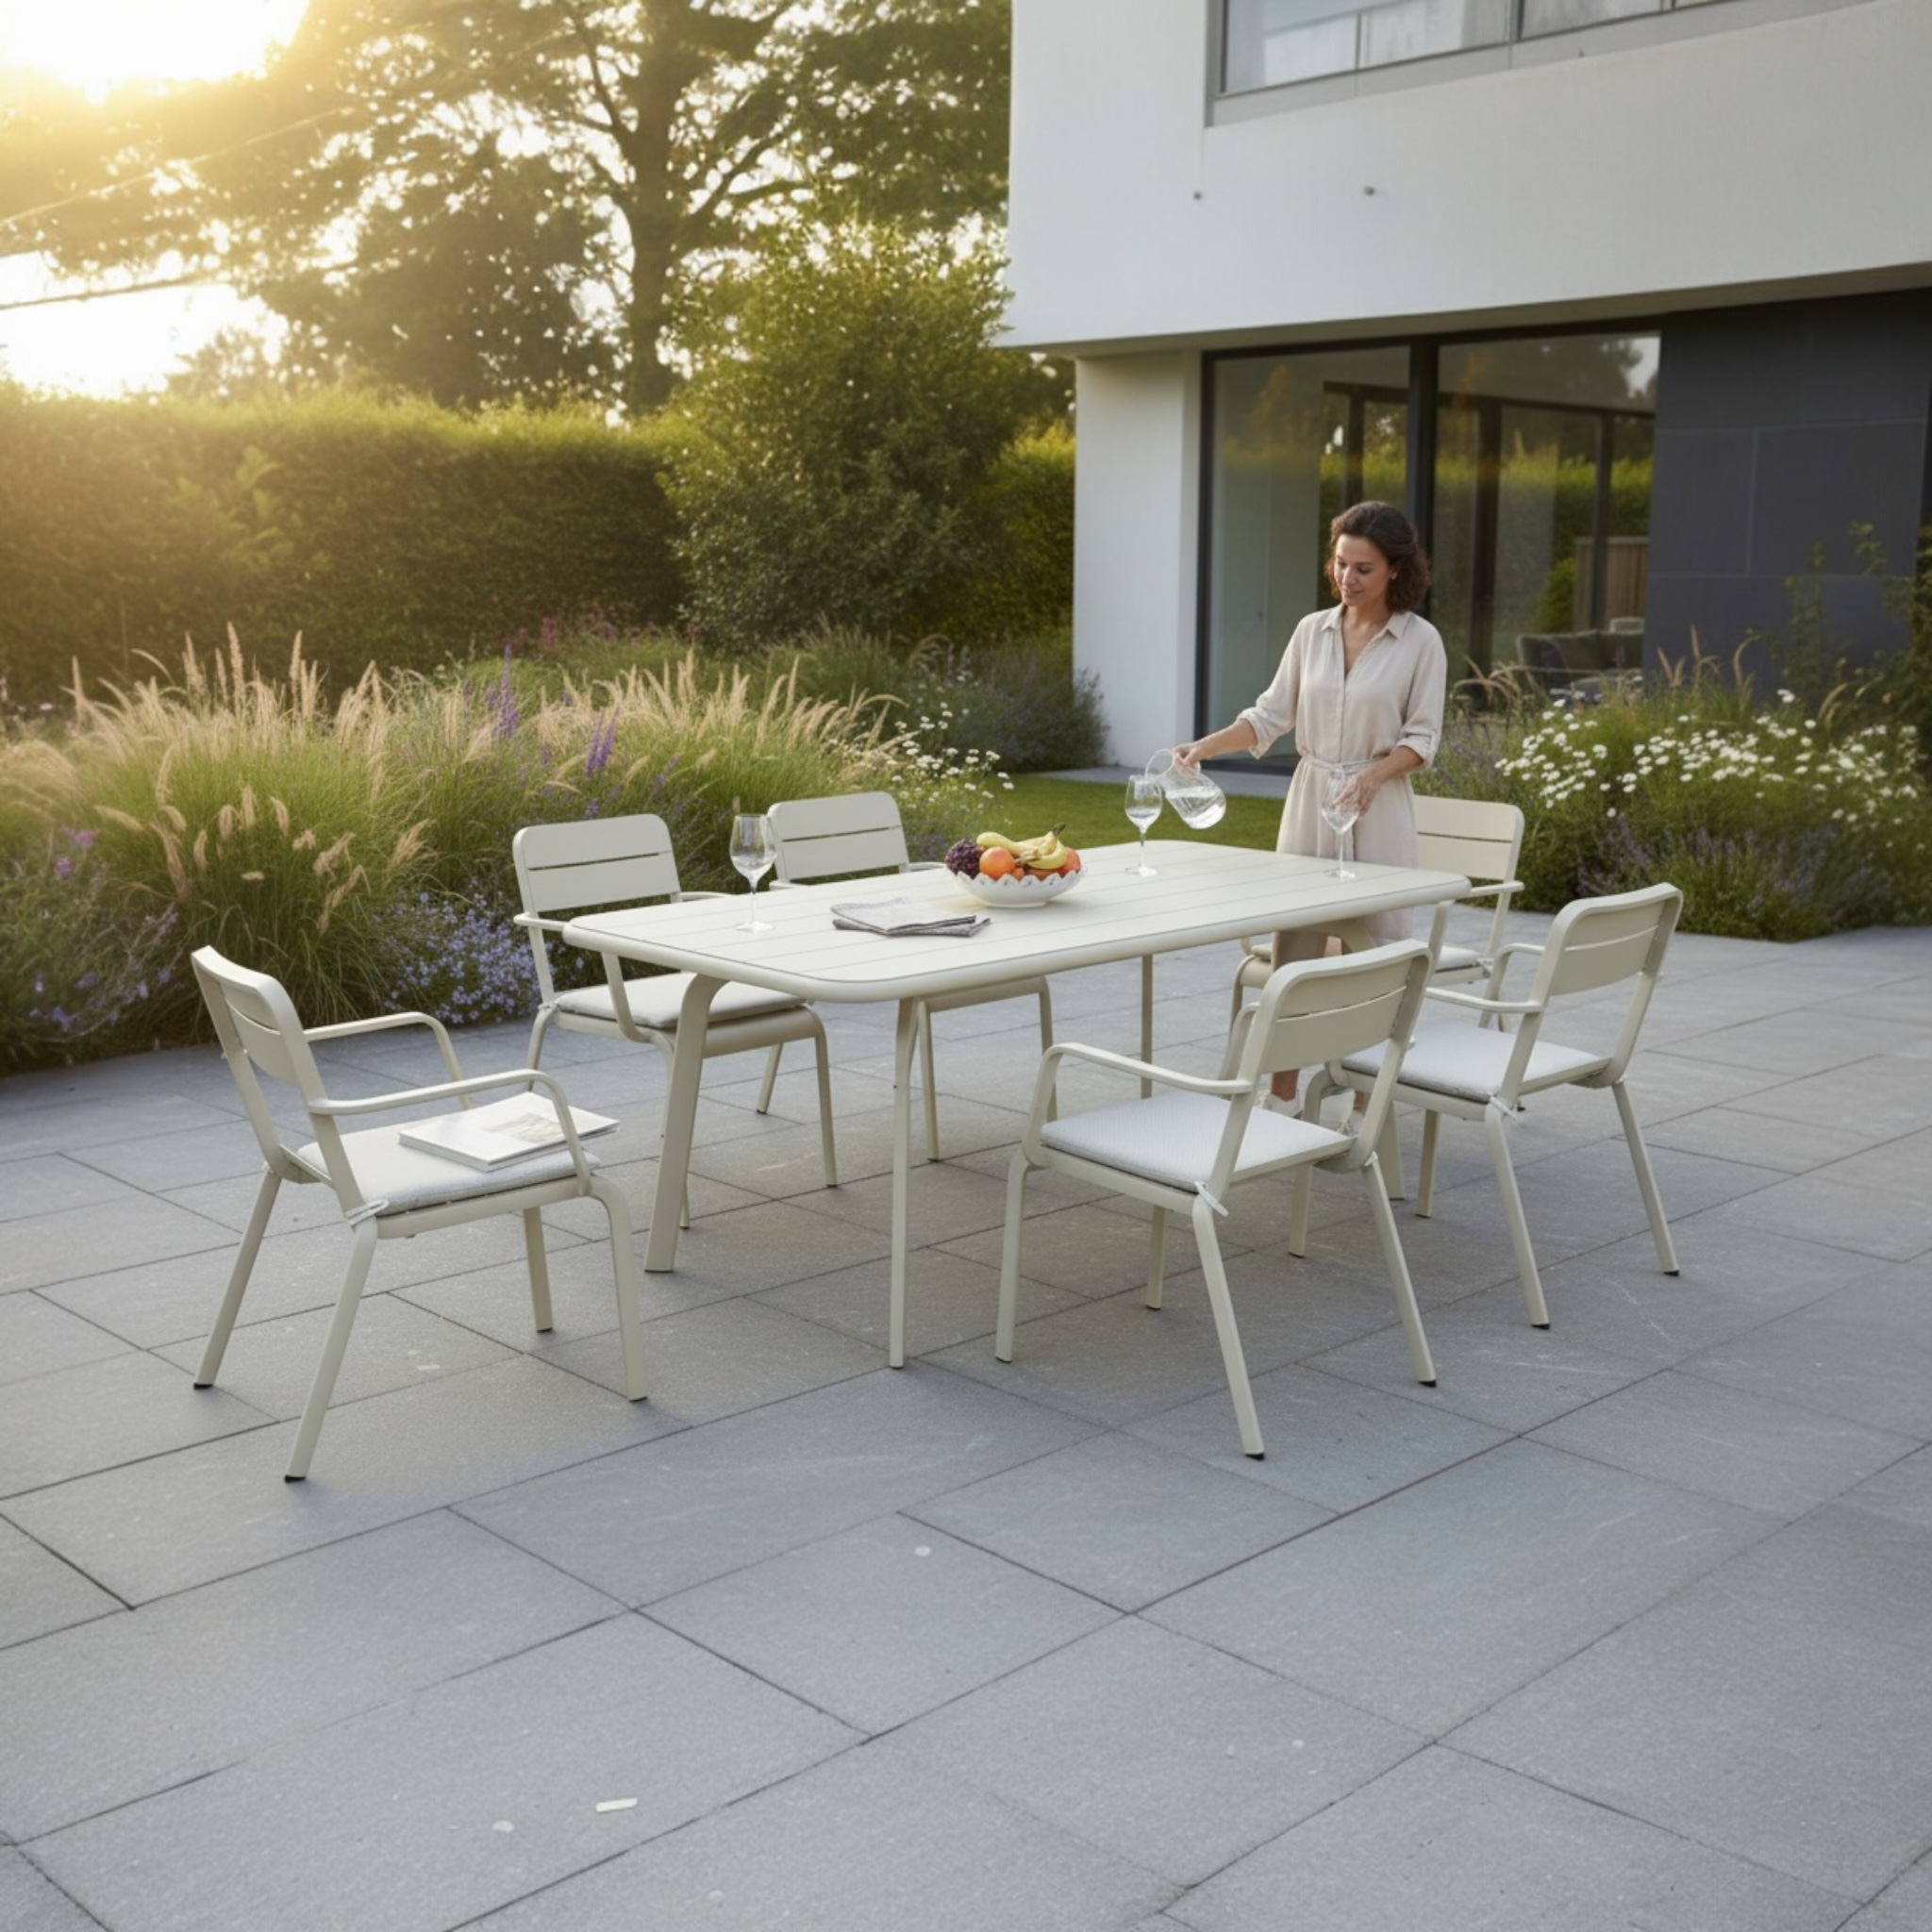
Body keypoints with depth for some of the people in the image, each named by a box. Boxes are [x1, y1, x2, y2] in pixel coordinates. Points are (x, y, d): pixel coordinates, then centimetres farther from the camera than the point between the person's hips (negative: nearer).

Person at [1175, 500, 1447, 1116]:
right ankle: (1282, 1096, 14)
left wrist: (1373, 775, -22)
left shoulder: (1420, 640, -5)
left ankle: (1365, 1103, 11)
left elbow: (1422, 738, -5)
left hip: (1377, 810, -3)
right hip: (1308, 801, 4)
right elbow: (1271, 714, 6)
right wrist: (1204, 746, -8)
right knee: (1293, 949, 5)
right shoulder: (1312, 630, 5)